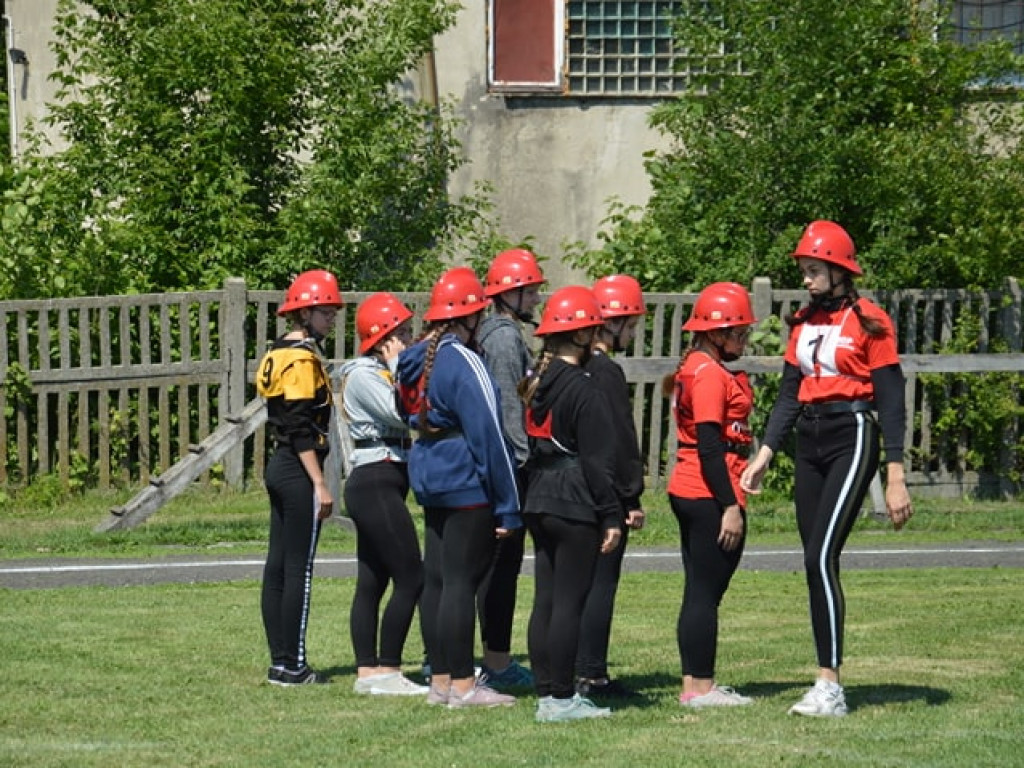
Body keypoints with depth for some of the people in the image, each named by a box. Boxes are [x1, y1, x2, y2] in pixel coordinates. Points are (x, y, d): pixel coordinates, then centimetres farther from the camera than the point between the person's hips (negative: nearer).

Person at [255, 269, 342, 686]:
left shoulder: (279, 354, 14)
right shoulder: (303, 358, -14)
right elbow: (301, 429, -19)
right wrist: (320, 484, -18)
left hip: (279, 467, 10)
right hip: (299, 472, -10)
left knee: (278, 568, 10)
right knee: (299, 570, -6)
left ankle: (280, 662, 14)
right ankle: (292, 665, -4)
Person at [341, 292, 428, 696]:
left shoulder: (380, 373, 17)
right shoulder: (363, 375, -12)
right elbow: (401, 415, -22)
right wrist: (400, 367, -13)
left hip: (383, 484, 10)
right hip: (375, 483, -10)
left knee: (372, 582, 10)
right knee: (410, 579, -10)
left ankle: (367, 671, 12)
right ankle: (387, 671, -8)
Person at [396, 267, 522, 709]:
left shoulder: (415, 361, 10)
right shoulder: (462, 363, -16)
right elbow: (487, 434, -18)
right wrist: (507, 505, -16)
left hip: (429, 479, 9)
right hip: (467, 485, -9)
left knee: (436, 578, 11)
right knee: (461, 581, -7)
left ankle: (441, 680, 16)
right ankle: (462, 686, -4)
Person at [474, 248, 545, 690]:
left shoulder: (495, 333, 17)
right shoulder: (506, 336, -13)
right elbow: (508, 405, -19)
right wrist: (524, 454, -18)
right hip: (509, 463, -10)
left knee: (498, 561, 13)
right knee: (504, 560, -7)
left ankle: (495, 657, 18)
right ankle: (498, 663, -5)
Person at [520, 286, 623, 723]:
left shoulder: (535, 384, 10)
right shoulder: (583, 390, -14)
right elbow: (597, 460, -15)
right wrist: (611, 516, -11)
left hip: (539, 502, 8)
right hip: (576, 506, -8)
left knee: (545, 599, 10)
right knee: (569, 601, -5)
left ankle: (546, 692, 14)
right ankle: (561, 699, -5)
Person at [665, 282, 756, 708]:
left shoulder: (694, 368, 15)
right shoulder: (710, 374, -14)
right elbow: (710, 448, -20)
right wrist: (730, 506, -20)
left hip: (687, 494, 10)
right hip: (710, 497, -10)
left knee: (699, 591, 13)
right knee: (706, 592, -5)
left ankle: (695, 683, 17)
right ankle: (701, 688, -2)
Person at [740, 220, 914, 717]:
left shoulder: (869, 322, -7)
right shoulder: (803, 323, 13)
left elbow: (890, 401, -8)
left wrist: (895, 477, -11)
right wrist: (764, 455, 8)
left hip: (852, 438, -7)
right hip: (808, 442, 7)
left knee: (821, 556, -16)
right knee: (817, 564, 5)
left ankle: (829, 686, -16)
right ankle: (827, 686, 8)